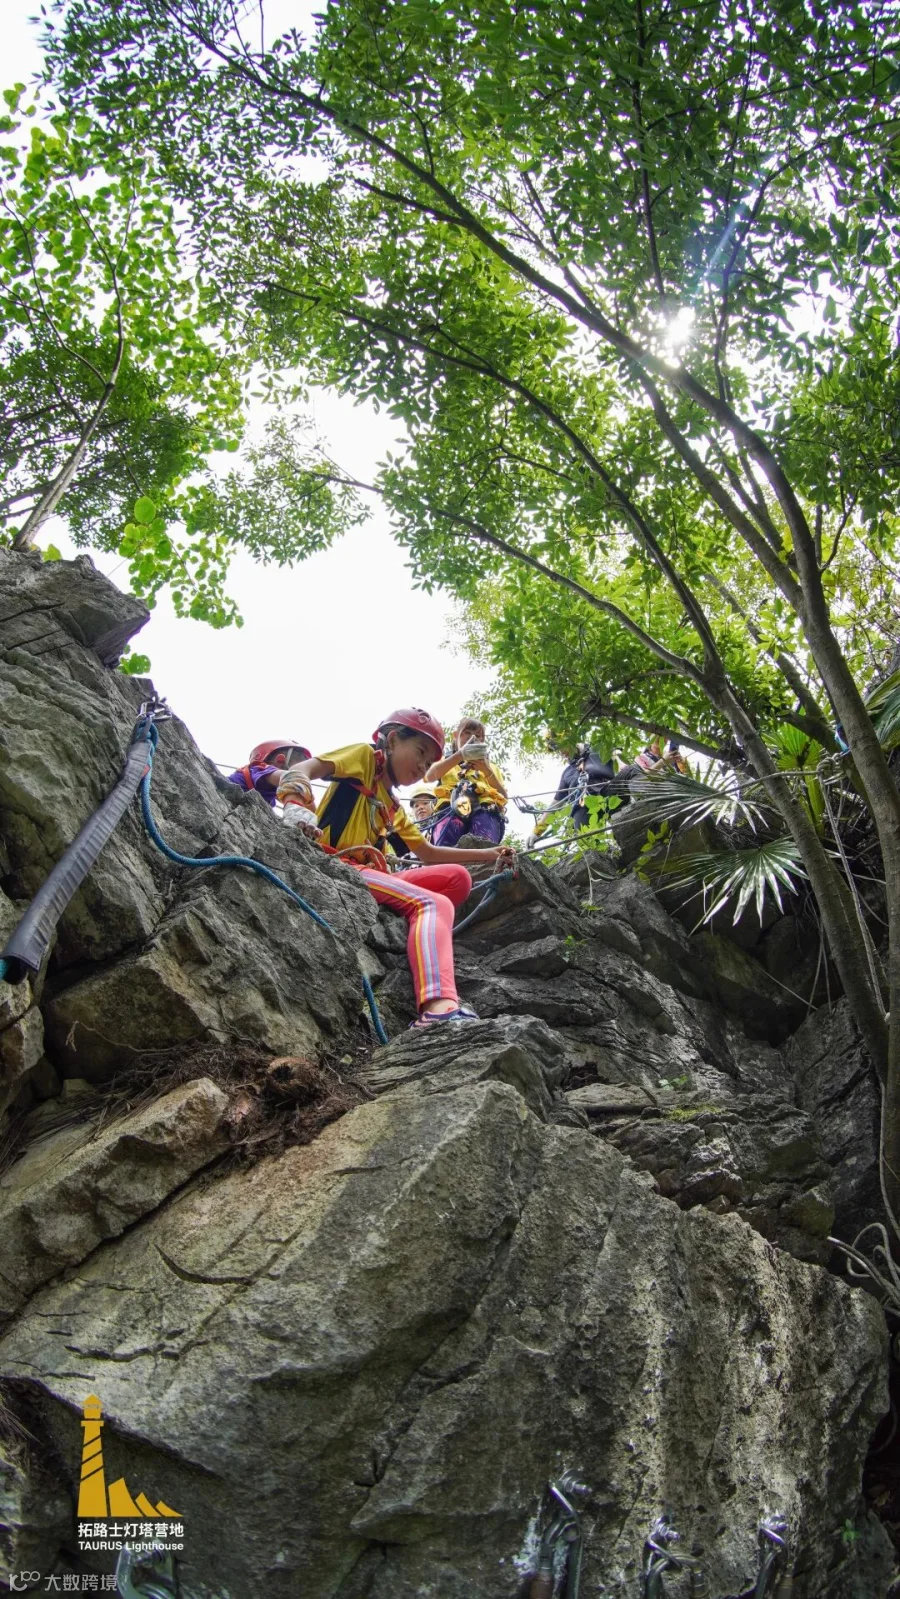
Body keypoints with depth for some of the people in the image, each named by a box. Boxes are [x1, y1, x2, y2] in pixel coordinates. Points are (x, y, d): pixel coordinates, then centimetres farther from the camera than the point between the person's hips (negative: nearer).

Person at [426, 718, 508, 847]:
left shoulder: (490, 766, 39)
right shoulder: (445, 760, 34)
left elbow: (503, 797, 20)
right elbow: (431, 776, 6)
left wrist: (487, 771, 3)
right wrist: (461, 754, -8)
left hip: (485, 809, 1)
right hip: (451, 808, -1)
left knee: (482, 849, -36)